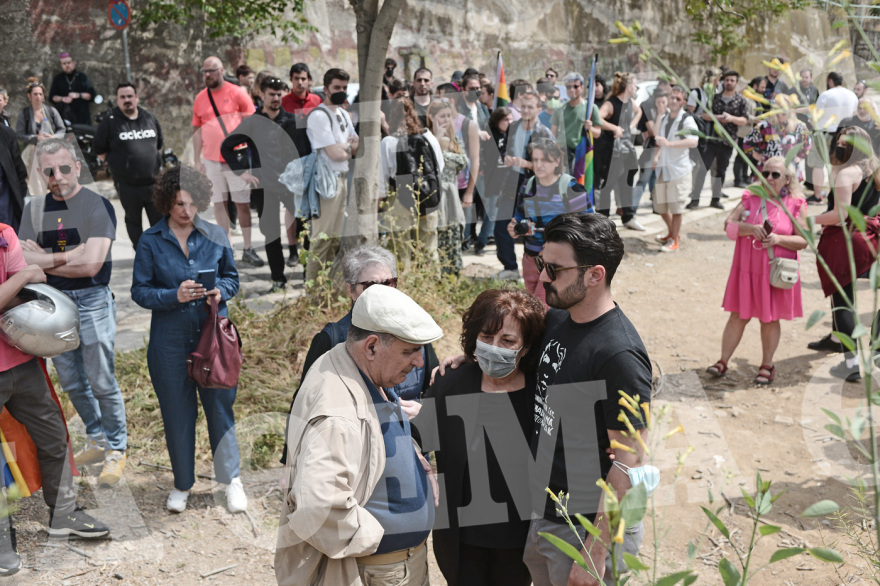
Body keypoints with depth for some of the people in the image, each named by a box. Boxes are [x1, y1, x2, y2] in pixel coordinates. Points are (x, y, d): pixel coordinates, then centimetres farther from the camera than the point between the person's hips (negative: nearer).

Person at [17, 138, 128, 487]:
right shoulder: (34, 209, 7)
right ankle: (97, 441, 32)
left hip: (91, 301, -6)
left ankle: (116, 451, 15)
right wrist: (68, 256, -15)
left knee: (102, 383, 1)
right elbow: (24, 261, -2)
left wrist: (46, 258, -10)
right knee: (71, 383, 15)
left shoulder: (97, 206, -10)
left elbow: (91, 264, -20)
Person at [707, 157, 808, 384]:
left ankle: (767, 365, 23)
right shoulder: (751, 198, 4)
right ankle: (723, 362, 14)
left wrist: (778, 239, -20)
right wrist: (751, 229, -21)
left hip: (775, 273, -1)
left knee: (770, 319, 8)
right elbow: (728, 224, -4)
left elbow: (803, 241, -4)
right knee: (738, 316, 6)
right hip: (747, 270, 2)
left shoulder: (796, 204, -2)